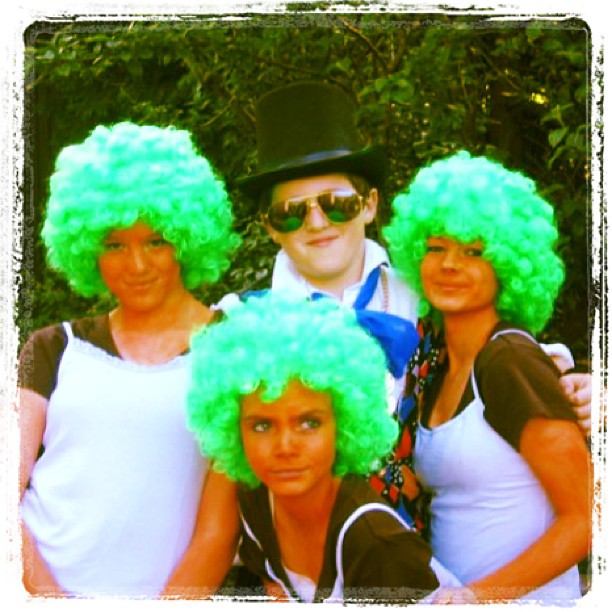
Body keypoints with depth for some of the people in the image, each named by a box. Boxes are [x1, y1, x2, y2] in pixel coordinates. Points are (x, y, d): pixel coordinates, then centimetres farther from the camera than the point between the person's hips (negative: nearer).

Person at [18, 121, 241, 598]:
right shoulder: (55, 349, 14)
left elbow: (220, 530, 0)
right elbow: (7, 489, 5)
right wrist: (46, 596, -9)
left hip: (168, 592, -2)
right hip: (39, 588, 2)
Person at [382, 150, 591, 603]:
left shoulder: (511, 359, -13)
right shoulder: (439, 368, 8)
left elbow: (587, 518, -15)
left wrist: (480, 594, -18)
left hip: (524, 599, -6)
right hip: (451, 594, 6)